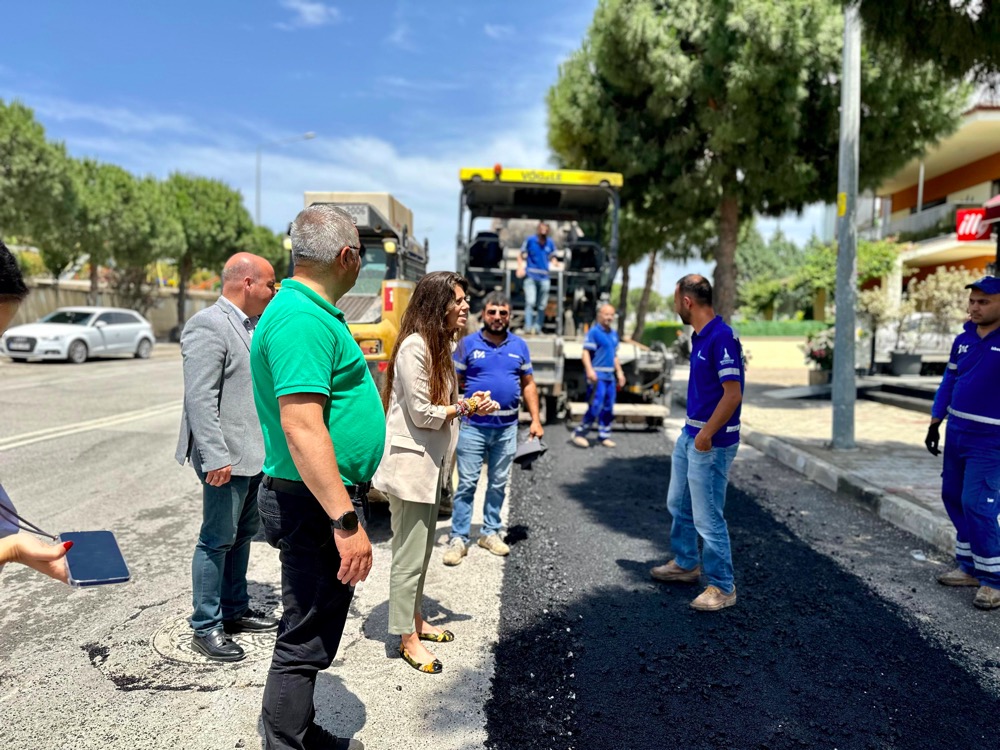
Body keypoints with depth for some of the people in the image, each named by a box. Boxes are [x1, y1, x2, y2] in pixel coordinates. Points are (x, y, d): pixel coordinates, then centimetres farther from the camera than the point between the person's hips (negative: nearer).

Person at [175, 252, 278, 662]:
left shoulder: (254, 325, 12)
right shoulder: (208, 326, -15)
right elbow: (200, 399, -21)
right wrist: (215, 458, -24)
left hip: (257, 453, 9)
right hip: (228, 457, -9)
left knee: (243, 534, 18)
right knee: (218, 539, 2)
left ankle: (235, 610, 32)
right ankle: (205, 627, 15)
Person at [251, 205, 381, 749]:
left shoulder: (310, 311, 12)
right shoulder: (302, 319, -22)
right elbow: (301, 425, -30)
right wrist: (347, 521, -28)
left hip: (326, 498, 11)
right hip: (318, 505, -11)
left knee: (313, 629, 23)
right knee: (307, 639, 2)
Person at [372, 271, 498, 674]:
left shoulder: (438, 346, 11)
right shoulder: (414, 346, -19)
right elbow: (422, 414, -20)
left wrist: (469, 402, -4)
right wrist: (466, 406, -9)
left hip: (429, 464, 10)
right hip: (410, 463, -10)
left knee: (422, 548, 20)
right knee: (409, 555, 1)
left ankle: (415, 619, 35)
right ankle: (407, 638, 15)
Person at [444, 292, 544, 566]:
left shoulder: (519, 346, 7)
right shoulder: (468, 344, -1)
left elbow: (528, 384, 11)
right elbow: (453, 383, 0)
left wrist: (535, 420, 4)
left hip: (507, 428, 3)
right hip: (473, 426, -3)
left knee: (498, 483, 12)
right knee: (467, 484, -1)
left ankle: (490, 532, 25)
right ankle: (458, 538, 5)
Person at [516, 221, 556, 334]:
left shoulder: (550, 243, 5)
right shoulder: (530, 240, -3)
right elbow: (521, 255, 4)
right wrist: (520, 268, -10)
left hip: (544, 277, 3)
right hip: (531, 276, -3)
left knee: (542, 305, 6)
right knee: (530, 302, -14)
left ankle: (537, 327, 16)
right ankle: (528, 327, -15)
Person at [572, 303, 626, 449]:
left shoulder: (614, 334, 16)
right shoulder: (593, 332, -8)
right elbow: (585, 353, -15)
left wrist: (619, 372, 22)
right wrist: (589, 370, -26)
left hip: (610, 376, 8)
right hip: (597, 375, -8)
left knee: (608, 408, 10)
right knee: (595, 406, -11)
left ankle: (604, 436, 20)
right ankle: (579, 433, 0)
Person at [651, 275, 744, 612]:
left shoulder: (721, 337, -21)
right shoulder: (699, 336, 8)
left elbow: (733, 394, -24)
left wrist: (707, 433, -23)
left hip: (712, 442, -10)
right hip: (690, 435, 10)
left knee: (708, 517, -1)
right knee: (678, 504, 21)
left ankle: (722, 587, 14)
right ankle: (685, 564, 39)